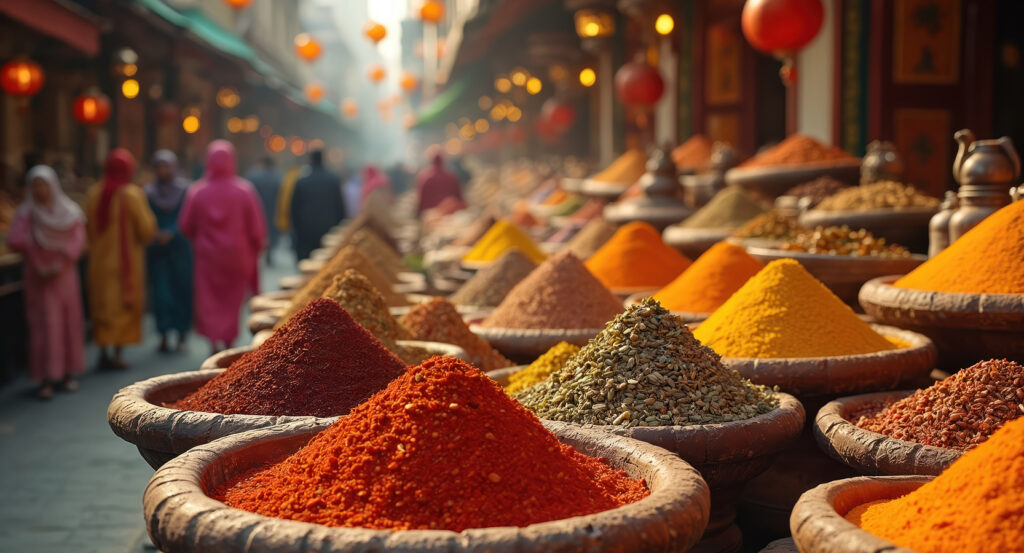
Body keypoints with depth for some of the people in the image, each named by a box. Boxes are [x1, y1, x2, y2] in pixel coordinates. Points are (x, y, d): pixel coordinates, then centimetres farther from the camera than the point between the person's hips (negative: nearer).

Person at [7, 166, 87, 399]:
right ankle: (47, 378, -8)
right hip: (38, 276, -2)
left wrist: (61, 264, -15)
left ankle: (68, 372, 14)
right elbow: (14, 242, -12)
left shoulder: (69, 211, 4)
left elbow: (78, 241, -5)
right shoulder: (26, 213, -1)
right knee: (45, 324, -8)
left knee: (69, 321, 4)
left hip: (64, 275, 2)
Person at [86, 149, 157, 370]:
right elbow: (147, 230, -14)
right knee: (124, 306, 6)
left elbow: (89, 228, 6)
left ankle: (103, 353, 12)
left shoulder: (95, 194, -3)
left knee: (102, 305, 13)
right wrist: (149, 217, 6)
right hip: (127, 260, -4)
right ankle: (117, 354, 4)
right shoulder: (132, 195, -15)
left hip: (100, 259, 4)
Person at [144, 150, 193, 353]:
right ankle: (164, 336, 1)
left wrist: (171, 233, -18)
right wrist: (155, 234, -17)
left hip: (180, 247, -1)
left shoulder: (184, 190, 1)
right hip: (157, 249, 1)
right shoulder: (149, 192, 5)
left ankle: (182, 334, 9)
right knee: (161, 289, -4)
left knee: (182, 288, 0)